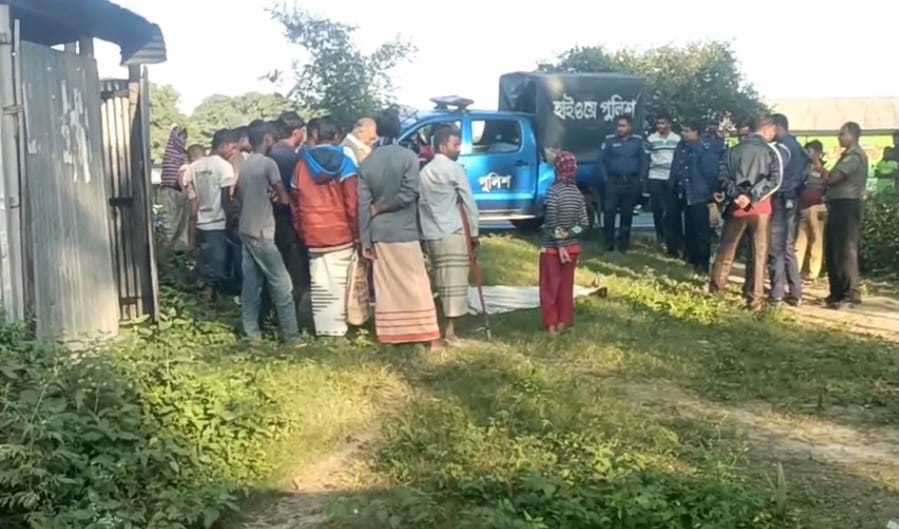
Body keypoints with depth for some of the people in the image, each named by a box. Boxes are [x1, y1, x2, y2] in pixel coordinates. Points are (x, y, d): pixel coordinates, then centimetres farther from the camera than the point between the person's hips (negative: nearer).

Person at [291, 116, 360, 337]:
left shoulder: (302, 164, 6)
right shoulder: (343, 162, -4)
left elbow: (295, 202, 10)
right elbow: (352, 202, -8)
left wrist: (301, 230, 19)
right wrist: (357, 232, -1)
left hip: (313, 235, 3)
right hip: (341, 233, -3)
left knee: (320, 284, 6)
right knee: (339, 283, 1)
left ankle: (323, 328, 9)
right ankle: (337, 328, 2)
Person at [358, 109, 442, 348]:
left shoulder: (368, 161, 3)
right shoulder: (408, 156, -7)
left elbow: (363, 204, 0)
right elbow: (409, 193, -17)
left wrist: (365, 240, 3)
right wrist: (382, 207, -3)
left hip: (378, 233, 3)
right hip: (405, 231, -3)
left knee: (385, 286, 10)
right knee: (416, 284, 2)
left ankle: (390, 335, 15)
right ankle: (430, 335, 4)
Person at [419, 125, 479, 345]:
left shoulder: (425, 171, 14)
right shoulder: (454, 169, -6)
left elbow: (421, 203, 14)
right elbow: (468, 201, -8)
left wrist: (426, 229, 17)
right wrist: (474, 232, -1)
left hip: (430, 234, 7)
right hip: (453, 233, -7)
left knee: (439, 282, 14)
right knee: (454, 282, -6)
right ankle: (450, 330, -9)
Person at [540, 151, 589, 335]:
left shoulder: (554, 191, -18)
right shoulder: (578, 192, 0)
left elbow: (551, 223, -20)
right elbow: (583, 223, -3)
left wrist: (559, 245, -16)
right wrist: (568, 234, -9)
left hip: (552, 248, -5)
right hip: (572, 247, 5)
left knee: (550, 287, 6)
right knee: (566, 286, 15)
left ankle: (551, 325, 9)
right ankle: (563, 322, 23)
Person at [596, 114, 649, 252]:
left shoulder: (638, 141, 5)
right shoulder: (609, 140, 3)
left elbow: (645, 161, 5)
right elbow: (601, 161, 3)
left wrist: (640, 178, -2)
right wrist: (605, 178, -5)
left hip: (631, 183, 1)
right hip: (613, 182, -1)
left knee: (627, 214, 6)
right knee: (609, 212, -8)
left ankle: (623, 243, 16)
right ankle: (609, 242, 3)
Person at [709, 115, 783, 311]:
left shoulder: (733, 151, 9)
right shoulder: (771, 151, -1)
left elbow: (722, 175, -4)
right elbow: (774, 179, -15)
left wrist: (736, 195, -11)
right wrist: (752, 196, -16)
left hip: (736, 206, 3)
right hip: (760, 207, -3)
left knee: (725, 250, 14)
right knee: (758, 255, 4)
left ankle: (715, 289, 20)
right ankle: (754, 299, 5)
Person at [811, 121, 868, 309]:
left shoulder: (855, 155, -12)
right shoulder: (848, 154, 21)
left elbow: (833, 178, -17)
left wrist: (819, 167, 0)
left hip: (847, 205, -10)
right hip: (840, 205, 10)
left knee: (846, 250, -10)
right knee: (833, 250, 11)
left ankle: (851, 294, -8)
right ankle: (838, 292, 16)